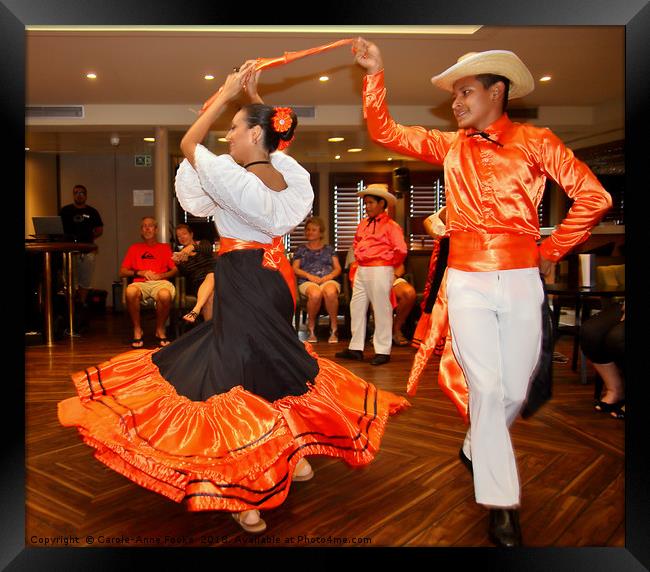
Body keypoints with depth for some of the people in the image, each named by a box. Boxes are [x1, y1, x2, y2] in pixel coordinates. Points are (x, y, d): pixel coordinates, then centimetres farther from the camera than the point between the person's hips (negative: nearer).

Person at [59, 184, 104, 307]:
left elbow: (99, 230, 14)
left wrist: (90, 237, 0)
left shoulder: (92, 212, 11)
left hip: (88, 250, 2)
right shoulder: (65, 211, 7)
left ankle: (82, 304, 15)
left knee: (85, 282, 5)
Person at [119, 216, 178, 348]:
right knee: (130, 292, -37)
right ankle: (137, 330, -17)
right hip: (140, 283, 1)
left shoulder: (165, 247, 24)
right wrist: (140, 273, 0)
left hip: (160, 282, -1)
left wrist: (160, 275, -5)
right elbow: (122, 272, 17)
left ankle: (160, 330, -13)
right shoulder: (134, 248, 26)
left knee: (165, 294, -39)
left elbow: (175, 270, 13)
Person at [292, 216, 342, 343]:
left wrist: (328, 276, -7)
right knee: (315, 294, -39)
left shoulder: (328, 249, 24)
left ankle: (333, 329, -27)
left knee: (330, 292, -39)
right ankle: (311, 329, -20)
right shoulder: (301, 249, 23)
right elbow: (295, 268, 11)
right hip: (307, 282, 0)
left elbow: (338, 268, 15)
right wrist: (309, 275, -7)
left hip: (328, 280, 1)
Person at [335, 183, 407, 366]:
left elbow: (401, 250, -16)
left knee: (381, 310, -1)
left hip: (380, 271, -8)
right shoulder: (363, 224, 13)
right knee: (357, 307, 10)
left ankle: (383, 351, 7)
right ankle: (356, 348, 20)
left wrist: (388, 264, -5)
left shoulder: (390, 225, -10)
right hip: (361, 270, 8)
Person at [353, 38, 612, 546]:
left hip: (521, 280, 0)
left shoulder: (536, 142, 2)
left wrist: (553, 249, 1)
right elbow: (384, 131, 8)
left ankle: (477, 450, 37)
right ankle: (501, 504, 7)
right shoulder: (451, 146, 9)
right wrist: (375, 74, 1)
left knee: (514, 390, 7)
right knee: (486, 387, -5)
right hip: (467, 282, 1)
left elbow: (594, 196, 0)